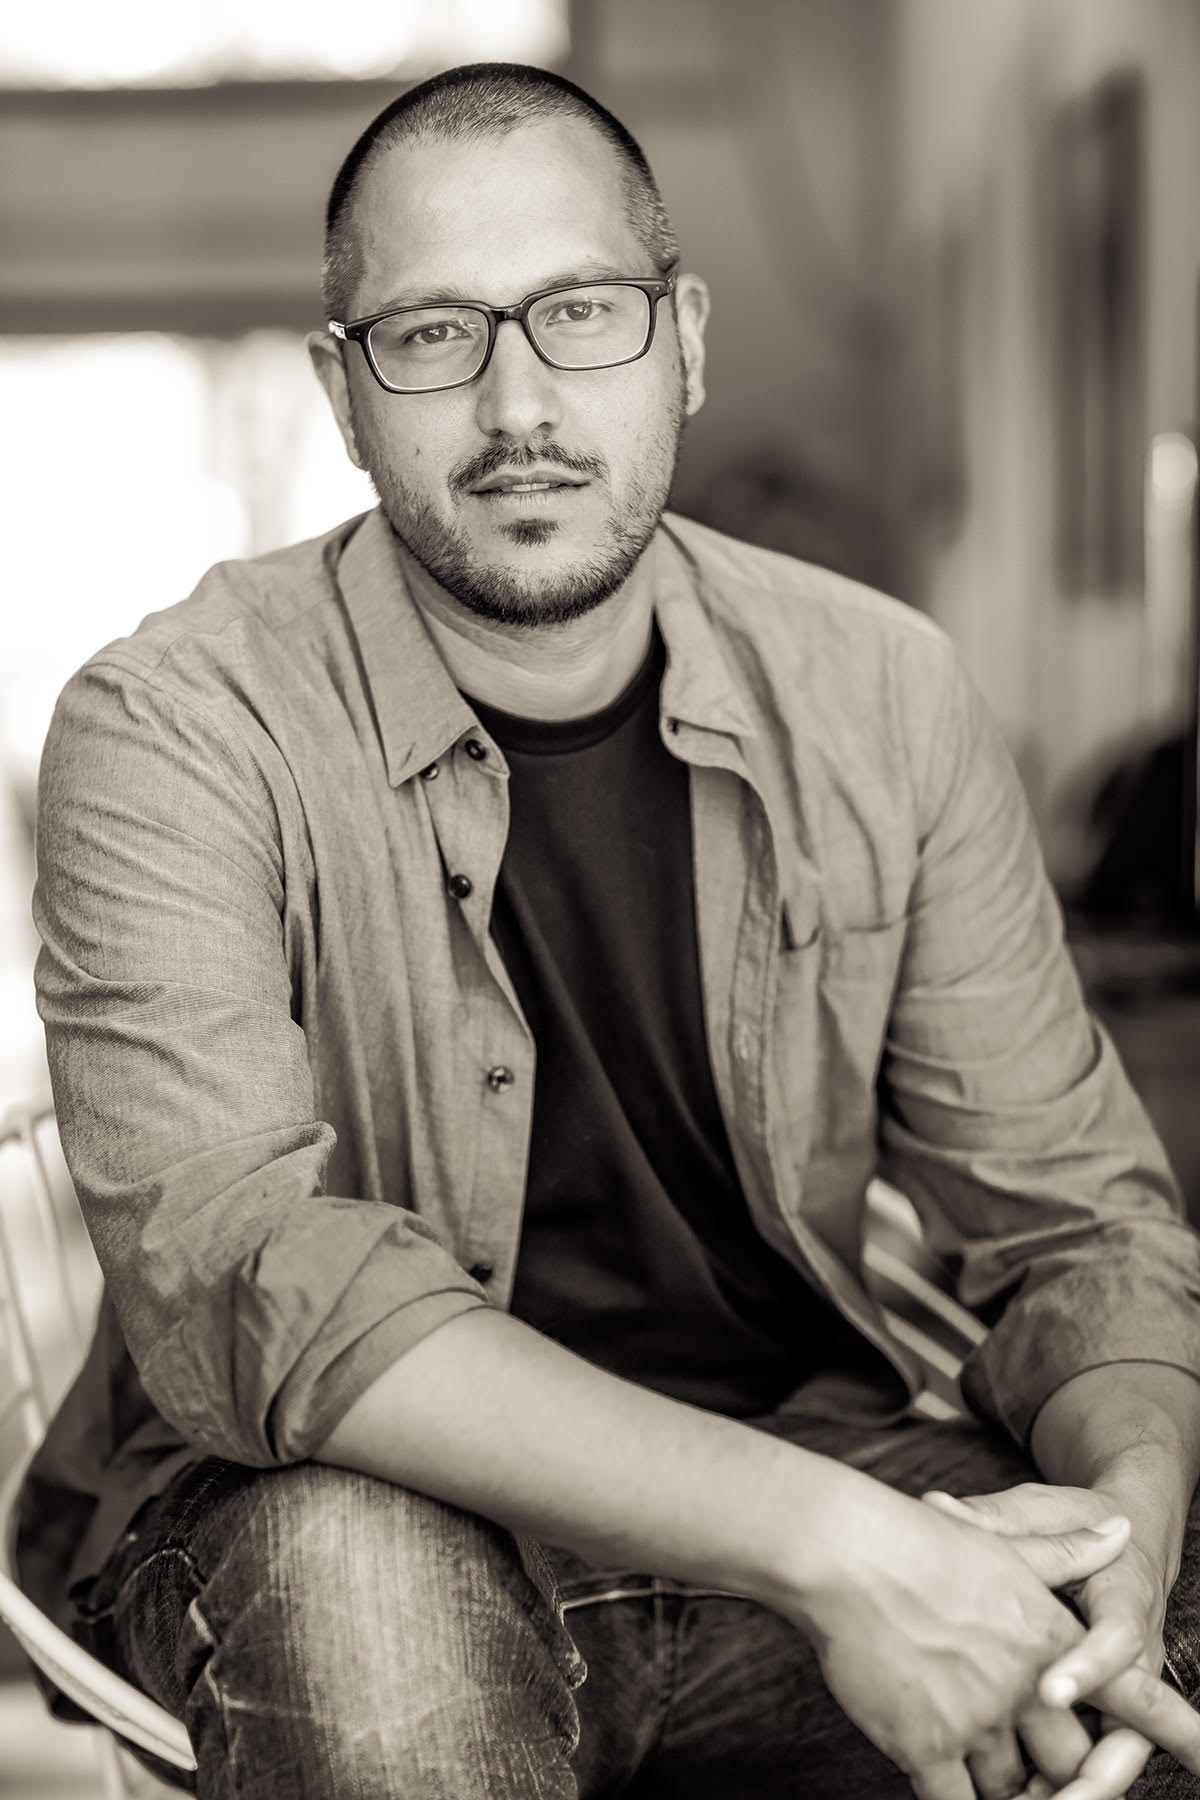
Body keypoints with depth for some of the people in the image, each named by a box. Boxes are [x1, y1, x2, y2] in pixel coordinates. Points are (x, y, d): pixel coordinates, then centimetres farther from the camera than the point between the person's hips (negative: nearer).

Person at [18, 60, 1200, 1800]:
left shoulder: (880, 698, -1)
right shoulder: (178, 727, -13)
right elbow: (234, 1272, -28)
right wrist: (821, 1541, -35)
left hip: (799, 1451, 3)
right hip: (314, 1518, -2)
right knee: (362, 1568, -36)